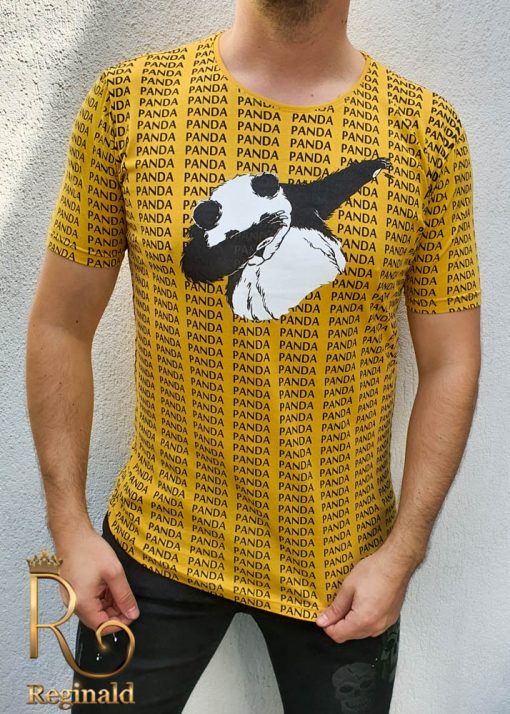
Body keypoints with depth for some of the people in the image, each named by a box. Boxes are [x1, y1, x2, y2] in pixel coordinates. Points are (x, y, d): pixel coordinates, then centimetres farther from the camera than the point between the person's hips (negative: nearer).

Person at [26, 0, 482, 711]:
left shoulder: (430, 130, -5)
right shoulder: (128, 97, -6)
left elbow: (450, 366, -3)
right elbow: (61, 328, -2)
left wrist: (402, 552, -7)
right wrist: (70, 526, -5)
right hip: (157, 547, 1)